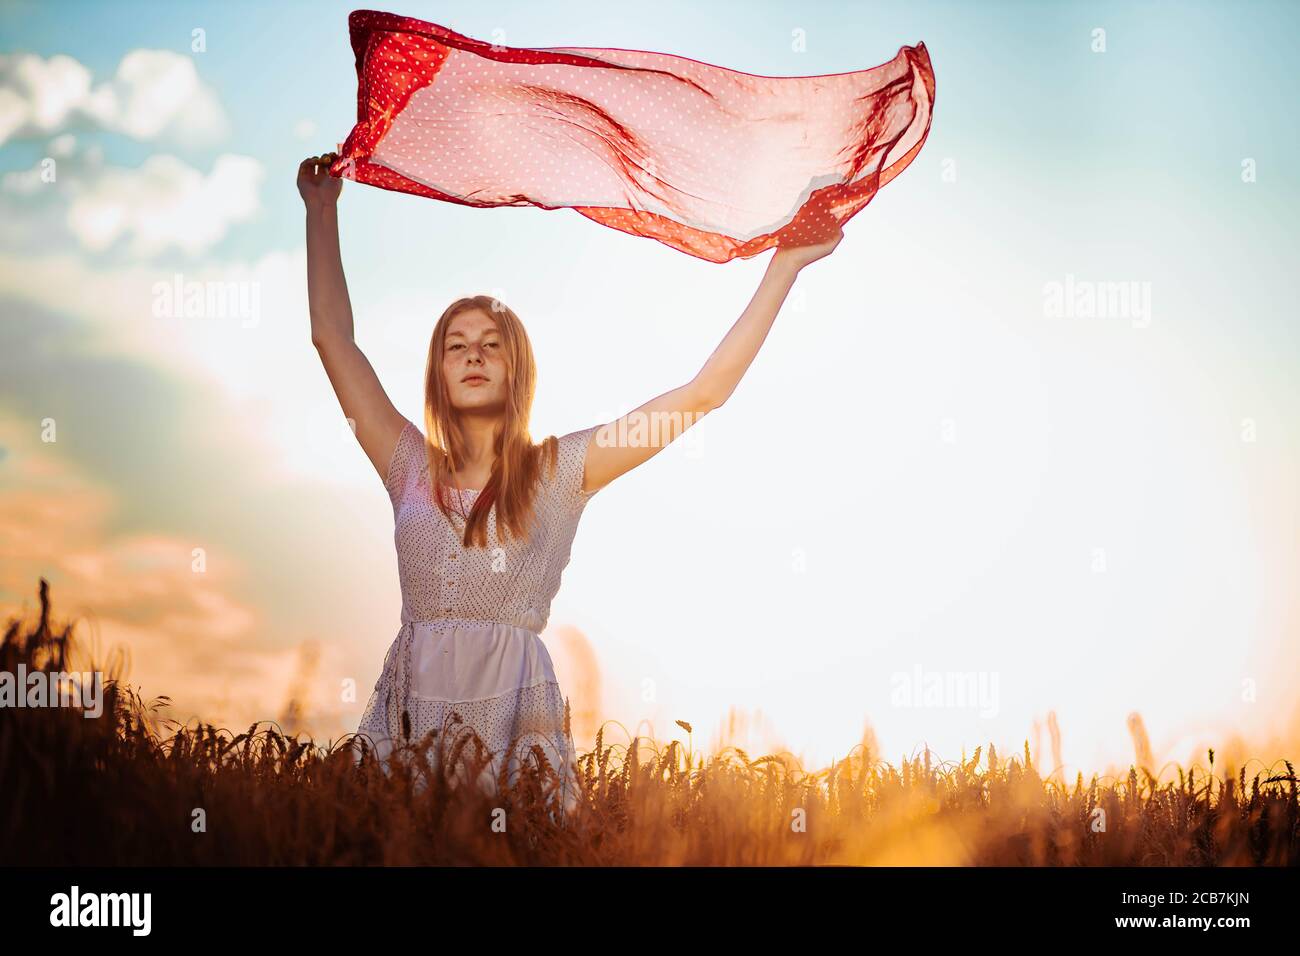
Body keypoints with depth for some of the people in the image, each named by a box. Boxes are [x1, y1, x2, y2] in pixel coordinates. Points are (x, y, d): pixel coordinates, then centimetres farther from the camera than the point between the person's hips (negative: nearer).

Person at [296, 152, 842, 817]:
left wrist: (784, 267, 4)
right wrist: (321, 211, 18)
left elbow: (706, 390, 3)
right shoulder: (411, 467, 10)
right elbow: (333, 338, 14)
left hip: (512, 717, -2)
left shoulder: (561, 469, 5)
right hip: (413, 709, 2)